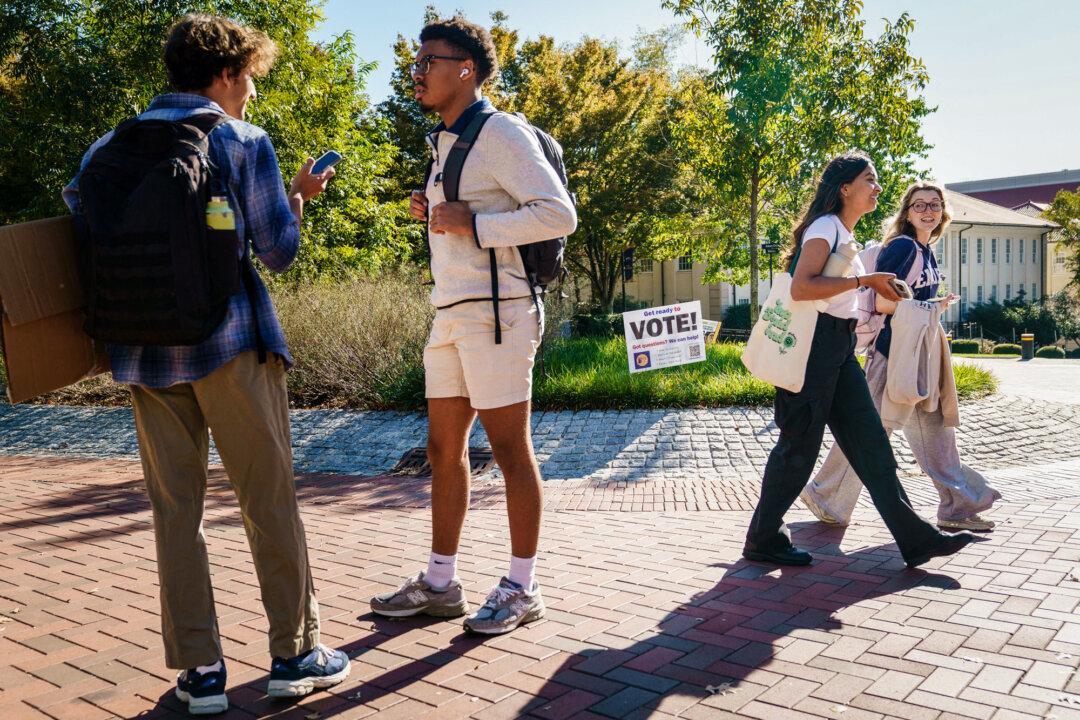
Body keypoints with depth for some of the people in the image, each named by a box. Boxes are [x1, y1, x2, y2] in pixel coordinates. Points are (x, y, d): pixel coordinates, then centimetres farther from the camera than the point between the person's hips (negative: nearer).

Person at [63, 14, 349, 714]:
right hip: (230, 341, -4)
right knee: (269, 499, 5)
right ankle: (294, 653, 13)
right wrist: (300, 195, 15)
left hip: (145, 349, 5)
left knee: (175, 506, 9)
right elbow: (278, 251, -1)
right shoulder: (244, 141, -1)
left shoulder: (113, 145, 13)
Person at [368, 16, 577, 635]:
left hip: (495, 311, -9)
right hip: (449, 313, 10)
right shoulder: (446, 143, 19)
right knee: (444, 449, 11)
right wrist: (434, 213, 9)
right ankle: (440, 584, 23)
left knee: (510, 450, -1)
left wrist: (471, 223, -18)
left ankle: (523, 589, 12)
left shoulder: (500, 133, -9)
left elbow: (558, 214, -17)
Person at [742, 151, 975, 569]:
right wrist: (864, 280, -21)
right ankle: (762, 540, 11)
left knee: (870, 440, 6)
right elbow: (800, 288, -24)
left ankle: (915, 538, 9)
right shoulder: (825, 226, -10)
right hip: (814, 344, -9)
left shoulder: (846, 234, 18)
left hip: (840, 349, 9)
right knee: (800, 445, -3)